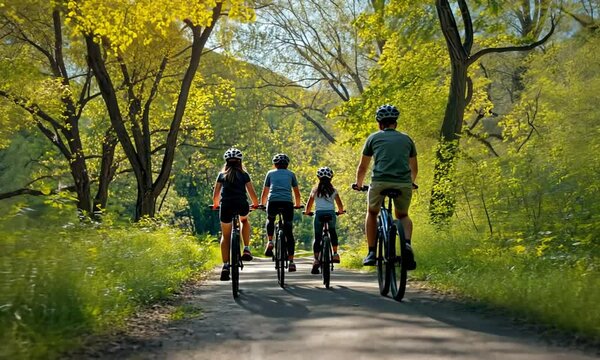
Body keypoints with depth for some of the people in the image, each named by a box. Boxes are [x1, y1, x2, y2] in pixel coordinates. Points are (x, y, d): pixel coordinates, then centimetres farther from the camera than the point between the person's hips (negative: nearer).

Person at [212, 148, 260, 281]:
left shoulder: (222, 174, 15)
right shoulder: (244, 175, 12)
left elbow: (215, 195, 14)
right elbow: (252, 194, 9)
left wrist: (215, 204, 32)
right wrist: (255, 204, 27)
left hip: (226, 206, 0)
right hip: (241, 205, 0)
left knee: (225, 236, 13)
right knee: (244, 220, 34)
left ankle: (225, 266, 3)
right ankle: (246, 250, 19)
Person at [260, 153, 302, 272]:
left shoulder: (270, 173, 22)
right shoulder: (291, 174, 22)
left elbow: (264, 193, 27)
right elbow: (297, 193, 27)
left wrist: (262, 204, 43)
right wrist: (297, 205, 44)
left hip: (273, 202, 0)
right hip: (287, 203, 0)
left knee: (270, 220, 33)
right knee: (289, 232, 6)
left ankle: (270, 242, 13)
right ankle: (291, 261, 0)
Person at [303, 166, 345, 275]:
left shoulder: (315, 190, 12)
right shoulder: (333, 190, 12)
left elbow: (309, 205, 17)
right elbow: (340, 206, 15)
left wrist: (307, 212, 36)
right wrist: (340, 211, 36)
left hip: (319, 213, -1)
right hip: (331, 213, 1)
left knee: (317, 238, 4)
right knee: (333, 232, 27)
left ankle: (316, 260, -11)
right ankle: (335, 253, 17)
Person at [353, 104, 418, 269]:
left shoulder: (374, 137, 17)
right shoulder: (406, 139, 22)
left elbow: (362, 167, 24)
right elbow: (414, 168, 33)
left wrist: (358, 184, 42)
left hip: (380, 181, -1)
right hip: (404, 183, 1)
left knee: (372, 213, 26)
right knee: (402, 216, 26)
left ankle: (371, 253, 18)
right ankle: (407, 244, -3)